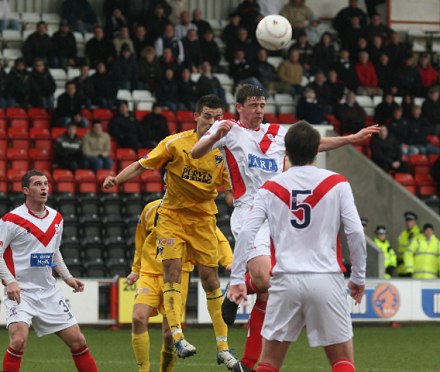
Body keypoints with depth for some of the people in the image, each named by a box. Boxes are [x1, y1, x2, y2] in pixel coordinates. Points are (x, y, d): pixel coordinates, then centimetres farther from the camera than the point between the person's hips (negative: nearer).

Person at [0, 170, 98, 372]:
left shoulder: (56, 218, 10)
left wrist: (67, 277, 12)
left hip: (49, 292, 6)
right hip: (20, 292, -6)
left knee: (78, 341, 4)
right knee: (18, 340, -25)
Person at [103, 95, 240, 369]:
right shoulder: (175, 143, -9)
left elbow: (229, 189, 2)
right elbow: (142, 165, -4)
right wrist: (117, 179, -18)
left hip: (204, 219, 2)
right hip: (172, 215, -2)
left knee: (211, 279, 1)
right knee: (173, 269, -18)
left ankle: (223, 347, 8)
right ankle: (177, 336, -21)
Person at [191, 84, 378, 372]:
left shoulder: (278, 133, 18)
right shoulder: (229, 130, 3)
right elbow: (196, 153, -9)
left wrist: (352, 139, 25)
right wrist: (215, 137, -29)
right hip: (249, 215, -6)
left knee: (267, 294, 3)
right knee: (263, 279, -28)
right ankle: (236, 290, 7)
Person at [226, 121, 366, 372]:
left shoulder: (270, 188, 6)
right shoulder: (337, 184, 2)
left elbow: (246, 235, 0)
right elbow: (356, 233, -3)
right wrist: (358, 278, 8)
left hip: (285, 280, 1)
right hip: (326, 280, -1)